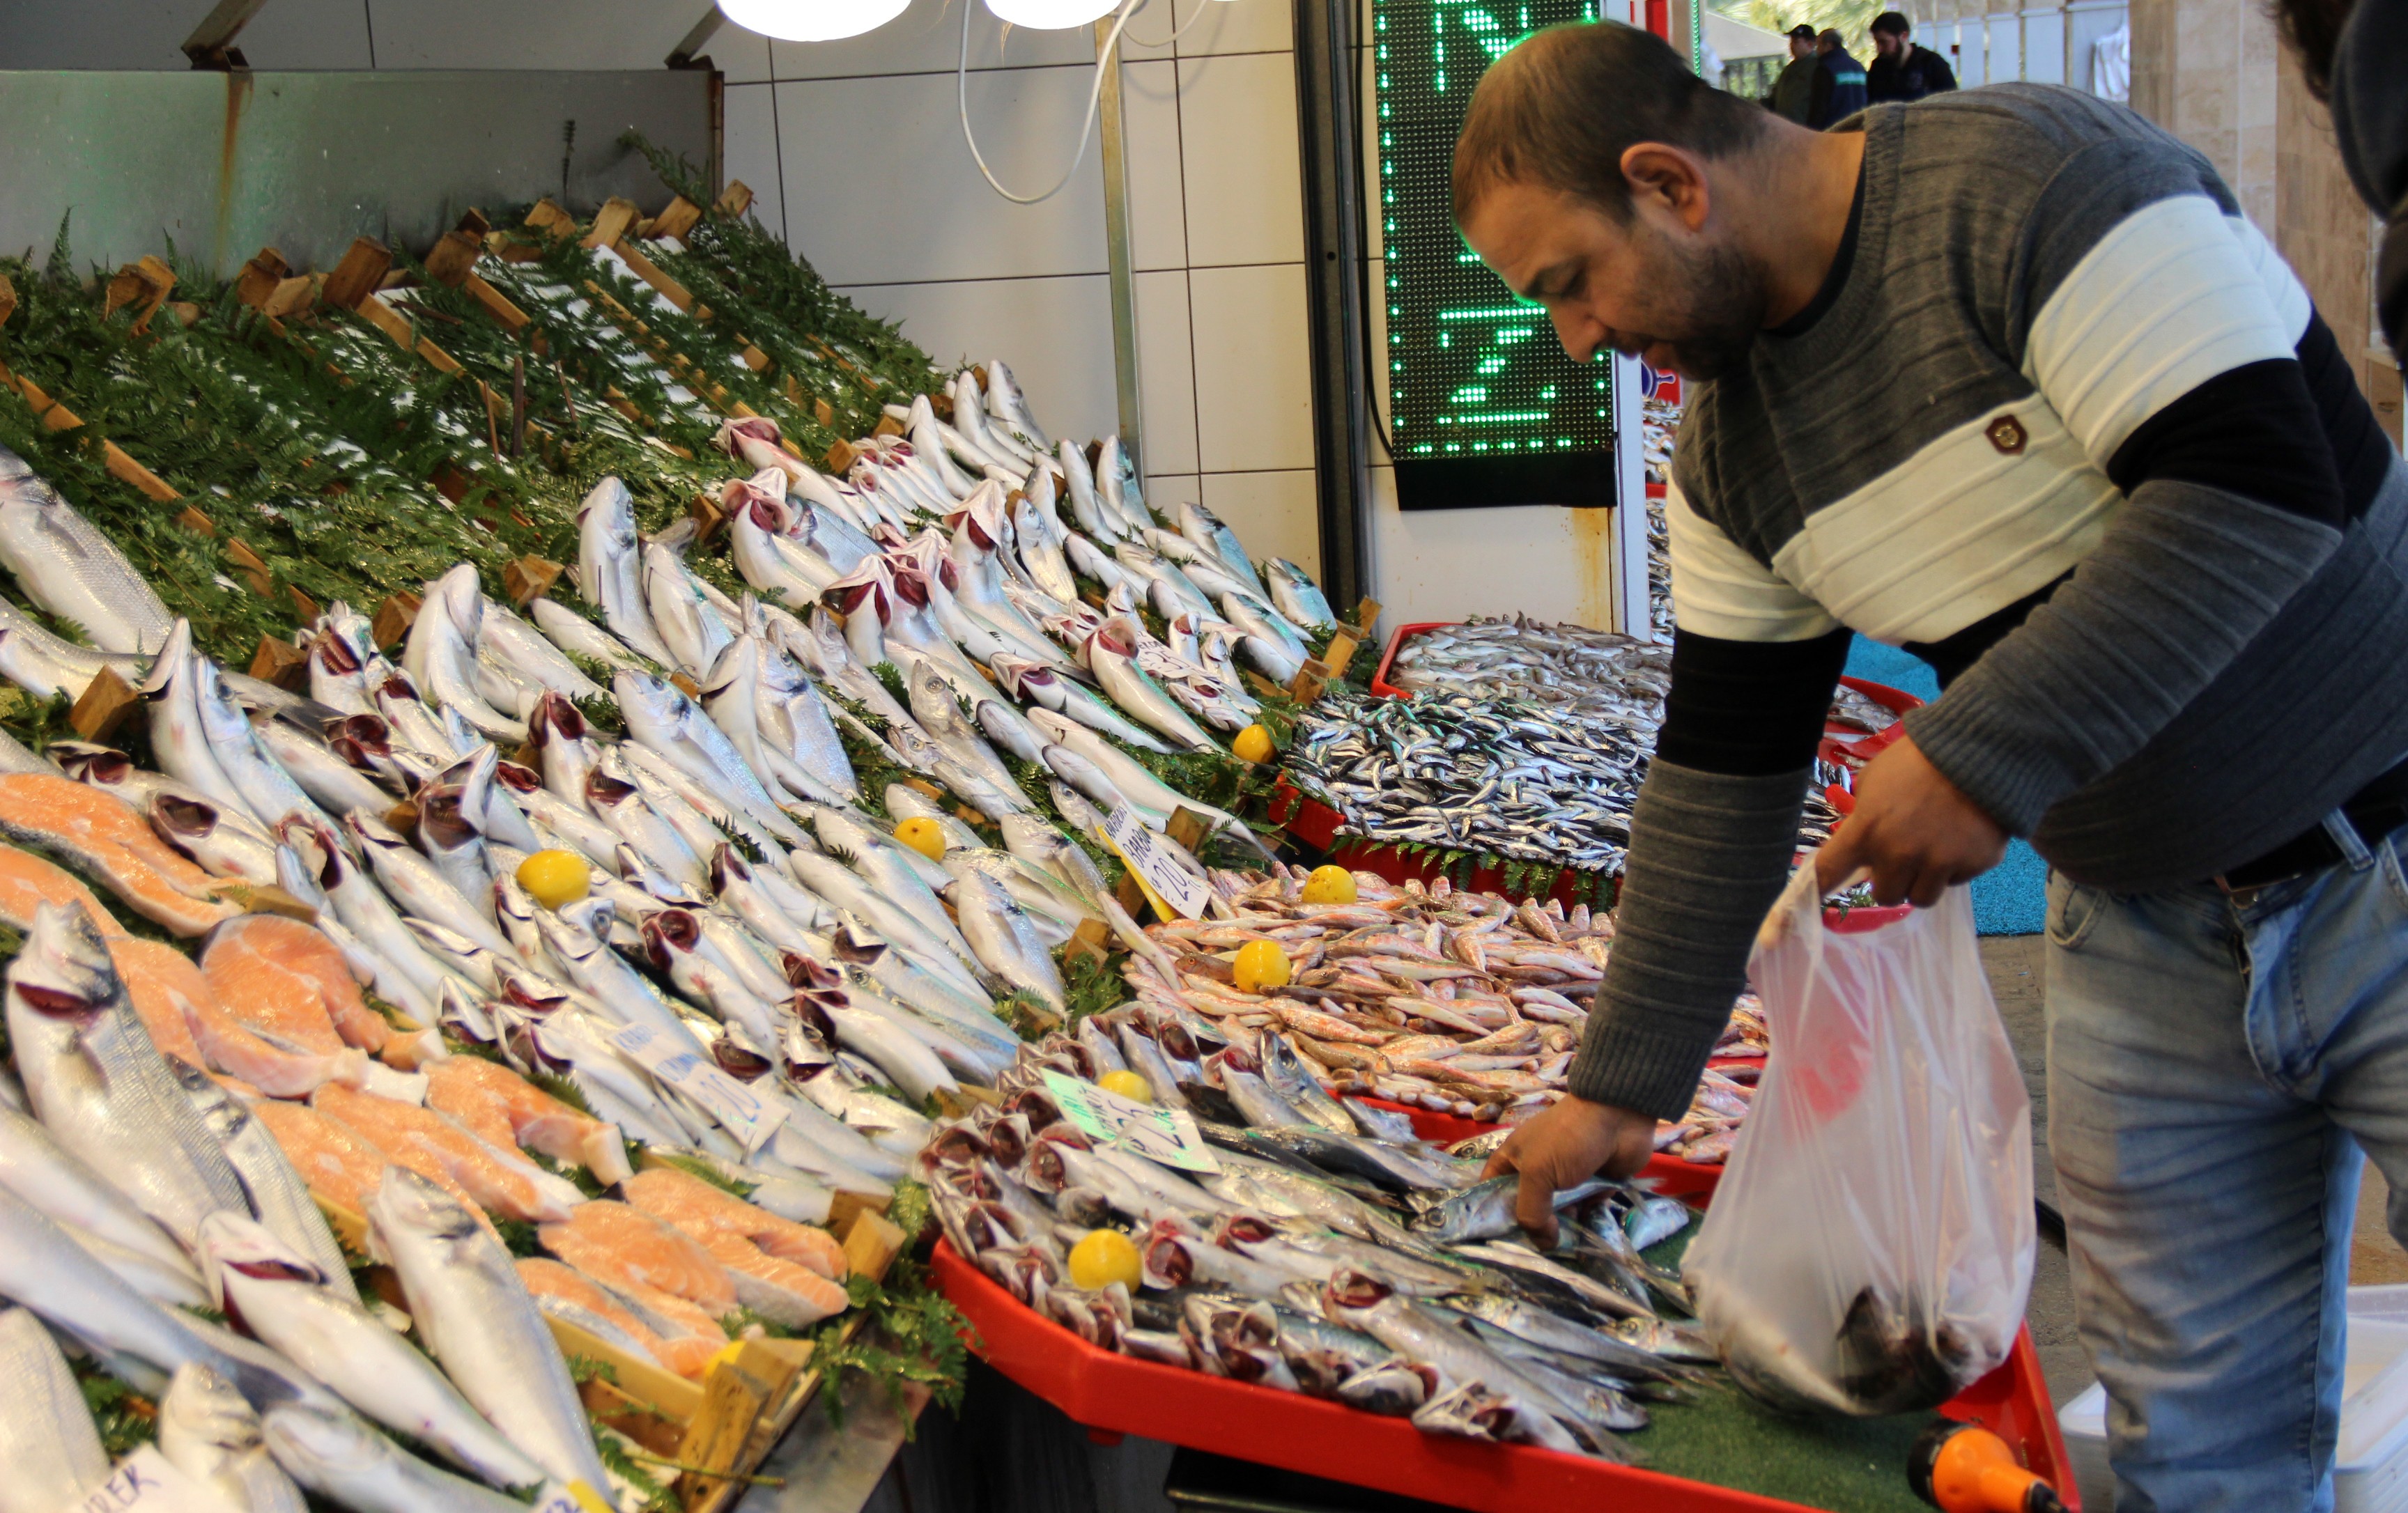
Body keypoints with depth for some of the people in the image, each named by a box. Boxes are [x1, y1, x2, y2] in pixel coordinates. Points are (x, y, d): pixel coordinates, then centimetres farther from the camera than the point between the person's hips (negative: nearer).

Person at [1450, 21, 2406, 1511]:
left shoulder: (2037, 184, -19)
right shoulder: (1734, 451, 3)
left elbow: (2268, 480, -27)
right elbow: (1722, 772, 8)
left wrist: (1981, 754, -26)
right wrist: (1621, 1084, 9)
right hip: (2149, 936, 6)